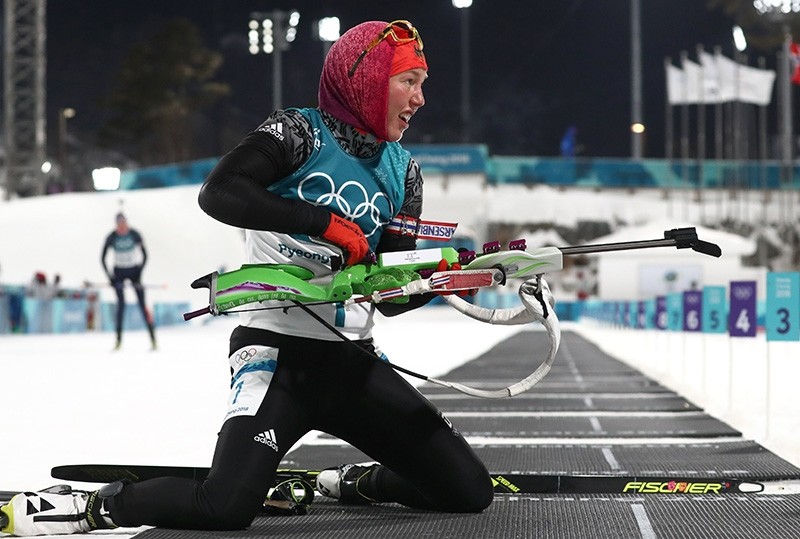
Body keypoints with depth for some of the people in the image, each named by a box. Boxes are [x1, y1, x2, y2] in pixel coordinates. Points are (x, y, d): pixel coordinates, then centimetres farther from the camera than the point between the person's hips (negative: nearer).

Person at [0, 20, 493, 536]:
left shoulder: (402, 171, 13)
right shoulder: (300, 133, -5)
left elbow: (390, 296, 12)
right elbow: (219, 192, -23)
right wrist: (323, 221, -25)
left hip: (351, 360, 6)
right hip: (277, 352, -6)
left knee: (470, 491, 0)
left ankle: (354, 483, 26)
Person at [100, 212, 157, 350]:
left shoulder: (135, 234, -12)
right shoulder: (111, 237, -10)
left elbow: (144, 255, -7)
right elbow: (103, 259, -4)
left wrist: (139, 273, -15)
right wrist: (110, 277, -12)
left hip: (133, 270, -1)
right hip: (119, 272, 1)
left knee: (142, 304, -8)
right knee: (121, 304, -9)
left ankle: (153, 337, -9)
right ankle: (118, 338, -6)